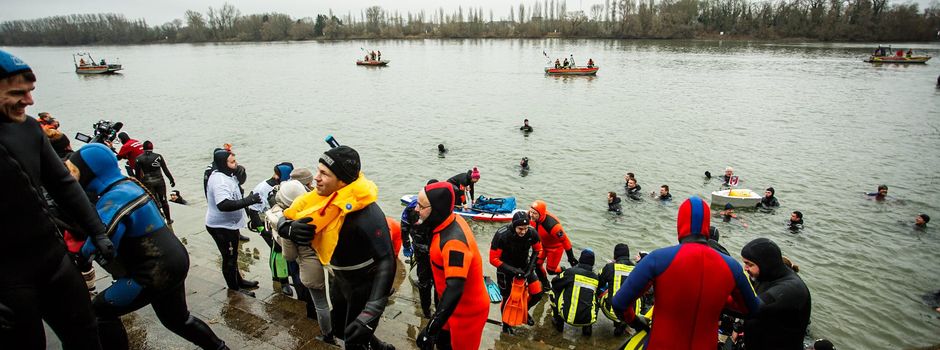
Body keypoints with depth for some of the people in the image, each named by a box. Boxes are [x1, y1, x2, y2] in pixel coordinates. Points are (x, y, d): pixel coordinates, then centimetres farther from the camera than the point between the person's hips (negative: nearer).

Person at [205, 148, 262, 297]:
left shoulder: (224, 175, 4)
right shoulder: (220, 181, -29)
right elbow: (224, 205, -41)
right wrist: (248, 200, -41)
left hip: (227, 224, 10)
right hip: (222, 227, -10)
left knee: (232, 255, 24)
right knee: (229, 258, 5)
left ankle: (238, 281, 41)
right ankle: (234, 289, 20)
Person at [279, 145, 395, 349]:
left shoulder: (366, 216, -35)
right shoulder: (325, 198, -11)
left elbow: (387, 262, -38)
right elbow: (284, 221, -4)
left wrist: (370, 313, -46)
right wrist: (290, 229, -29)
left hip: (365, 286, -8)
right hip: (341, 279, 8)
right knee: (340, 330, 25)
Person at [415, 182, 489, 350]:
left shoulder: (453, 242, -37)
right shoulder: (453, 219, -10)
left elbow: (454, 290, -40)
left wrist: (431, 329, -39)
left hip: (467, 310, -8)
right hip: (456, 305, 8)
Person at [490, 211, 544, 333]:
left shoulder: (532, 233, -21)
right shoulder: (501, 235, -32)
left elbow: (538, 250, 0)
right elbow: (493, 259, -23)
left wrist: (531, 266, -13)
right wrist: (512, 270, -30)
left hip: (523, 266, 4)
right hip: (506, 268, -3)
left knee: (537, 294, -1)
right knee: (507, 298, 4)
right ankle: (506, 324, 33)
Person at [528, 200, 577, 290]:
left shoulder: (551, 225, -43)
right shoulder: (531, 216, -25)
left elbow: (564, 240, -28)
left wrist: (571, 257, -18)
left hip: (555, 246, -6)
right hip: (542, 243, 6)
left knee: (551, 270, 2)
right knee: (537, 264, 6)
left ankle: (562, 271, 38)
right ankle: (545, 286, 31)